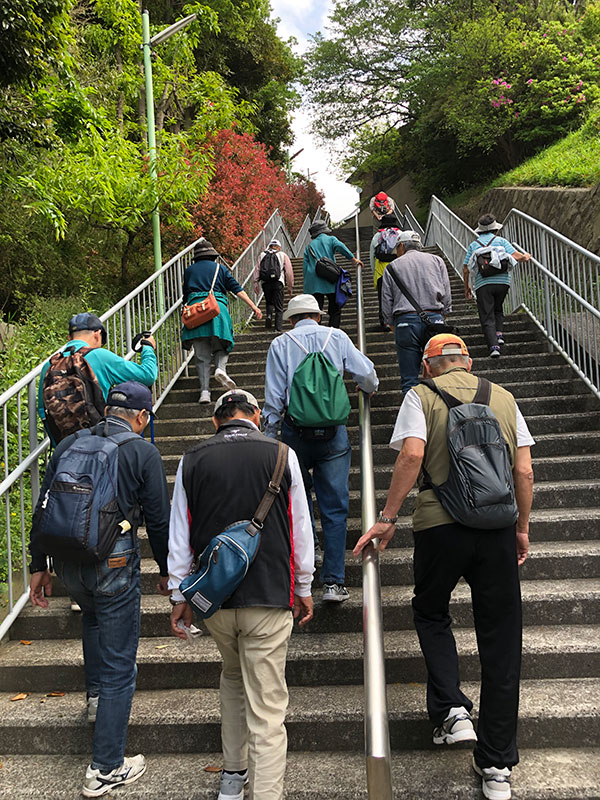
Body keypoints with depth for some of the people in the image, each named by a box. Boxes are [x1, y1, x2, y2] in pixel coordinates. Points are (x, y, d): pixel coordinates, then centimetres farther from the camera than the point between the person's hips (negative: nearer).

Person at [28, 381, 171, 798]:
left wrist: (39, 566, 16)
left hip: (67, 559, 5)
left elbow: (42, 509, 8)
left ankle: (96, 696, 45)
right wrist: (166, 571, 10)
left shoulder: (69, 444, 7)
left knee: (94, 615, 37)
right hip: (114, 563, -5)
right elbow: (158, 520, -3)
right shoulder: (144, 453, -5)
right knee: (119, 665, 5)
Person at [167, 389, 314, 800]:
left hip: (213, 596, 4)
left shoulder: (192, 461, 1)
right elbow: (300, 527, 1)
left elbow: (179, 533, 5)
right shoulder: (281, 455, -4)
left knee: (233, 678, 26)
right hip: (268, 597, -3)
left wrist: (179, 595, 14)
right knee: (267, 705, 2)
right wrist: (303, 588, 12)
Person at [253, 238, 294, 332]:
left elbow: (257, 269, 6)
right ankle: (278, 328, -4)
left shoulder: (262, 255, 18)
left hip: (265, 282, 2)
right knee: (279, 307, 3)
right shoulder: (283, 255, 15)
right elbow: (289, 272, 9)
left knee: (269, 302, 20)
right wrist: (290, 286, 13)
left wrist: (256, 283, 3)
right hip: (278, 282, -2)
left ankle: (268, 315, -8)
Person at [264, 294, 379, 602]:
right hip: (333, 432, 0)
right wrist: (369, 388, 30)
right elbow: (367, 376, 6)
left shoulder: (280, 345, 4)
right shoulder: (337, 337, 5)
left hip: (295, 433, 1)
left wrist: (269, 439, 7)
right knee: (335, 507, 4)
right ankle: (333, 582, 2)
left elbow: (273, 398, 0)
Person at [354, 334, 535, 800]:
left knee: (431, 614, 23)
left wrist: (387, 518, -9)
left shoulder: (421, 395, 3)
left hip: (440, 524, -2)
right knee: (500, 642, 9)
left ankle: (451, 709, 7)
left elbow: (412, 454, -13)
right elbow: (524, 471, 7)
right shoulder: (503, 397, 12)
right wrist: (522, 528, 17)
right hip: (498, 527, 3)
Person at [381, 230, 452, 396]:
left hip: (405, 321, -1)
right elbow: (446, 297, 11)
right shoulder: (436, 261, 15)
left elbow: (386, 304, 7)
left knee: (409, 380, 0)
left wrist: (393, 326, 17)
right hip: (434, 319, 1)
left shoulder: (392, 267, 11)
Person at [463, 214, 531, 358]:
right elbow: (515, 256, -3)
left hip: (483, 284, -1)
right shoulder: (501, 241, 11)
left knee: (487, 317, -1)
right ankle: (499, 334, 10)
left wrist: (467, 288, 19)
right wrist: (525, 257, 18)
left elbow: (466, 269, 10)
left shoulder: (473, 245, 14)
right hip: (502, 281, 1)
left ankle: (493, 346, -16)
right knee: (497, 308, 27)